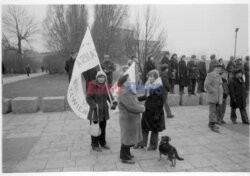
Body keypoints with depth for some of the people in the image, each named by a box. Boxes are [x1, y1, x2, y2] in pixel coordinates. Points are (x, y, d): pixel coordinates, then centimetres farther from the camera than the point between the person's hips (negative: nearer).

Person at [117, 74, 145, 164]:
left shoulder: (128, 92, 10)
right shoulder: (124, 94, -24)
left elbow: (135, 103, 15)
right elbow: (133, 107, -27)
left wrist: (140, 106, -4)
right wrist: (142, 109, -10)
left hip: (131, 119, 10)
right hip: (128, 120, -10)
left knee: (131, 137, 21)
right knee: (127, 138, 2)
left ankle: (126, 153, 38)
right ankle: (124, 158, 17)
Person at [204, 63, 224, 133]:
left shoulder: (219, 76, 16)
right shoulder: (210, 75, -10)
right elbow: (206, 85, -21)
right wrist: (213, 92, -17)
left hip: (218, 97, 8)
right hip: (212, 96, -8)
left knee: (216, 110, 9)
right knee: (213, 110, -9)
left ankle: (211, 124, 19)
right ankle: (212, 126, -7)